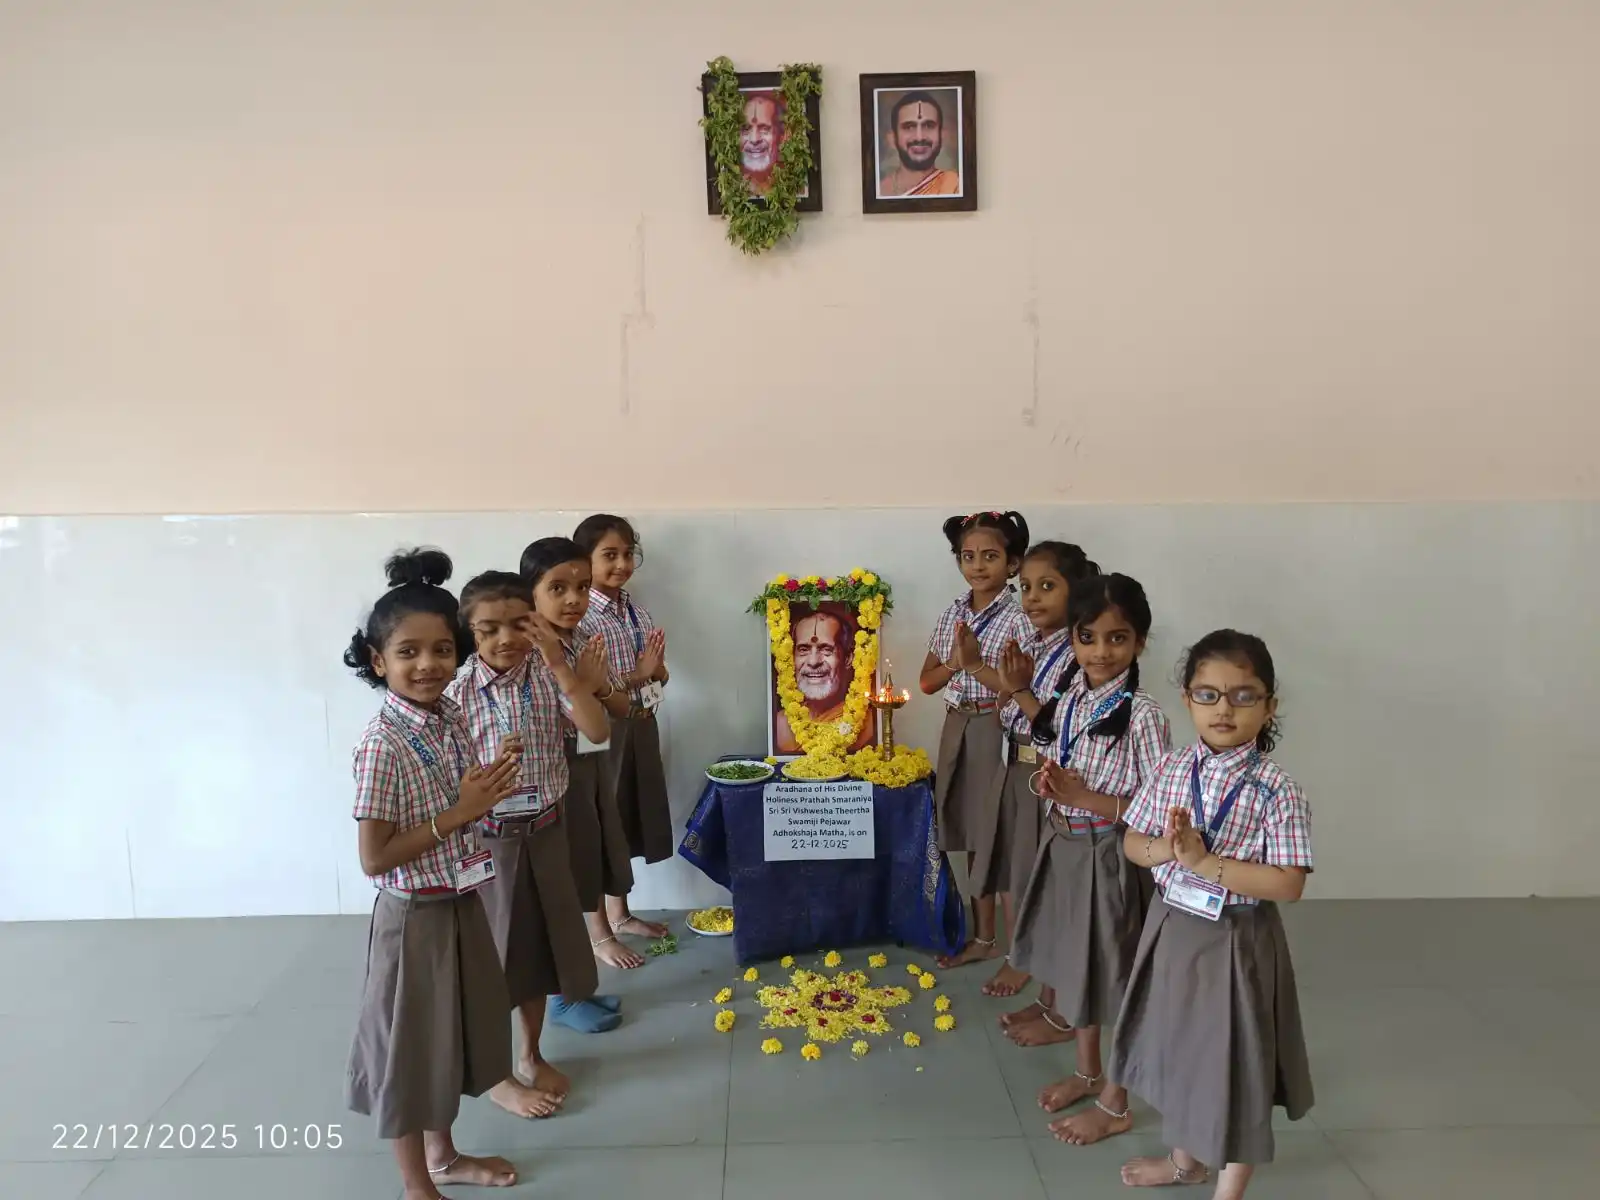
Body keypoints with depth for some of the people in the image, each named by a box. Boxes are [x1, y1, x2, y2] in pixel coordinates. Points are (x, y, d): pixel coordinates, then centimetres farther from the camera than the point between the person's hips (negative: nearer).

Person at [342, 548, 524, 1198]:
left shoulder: (450, 718, -1)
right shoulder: (382, 745, -24)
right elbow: (374, 859, -24)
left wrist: (488, 790, -4)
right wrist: (460, 813, -24)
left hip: (461, 905, 8)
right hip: (413, 918, -8)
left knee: (447, 1038, 23)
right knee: (411, 1048, 11)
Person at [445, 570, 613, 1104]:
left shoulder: (549, 676, -7)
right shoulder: (458, 693, -14)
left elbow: (598, 731, -20)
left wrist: (561, 667, -27)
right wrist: (491, 767, -29)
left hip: (546, 830, 3)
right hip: (489, 838, -3)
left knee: (539, 945, 17)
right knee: (495, 953, 9)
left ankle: (532, 1056, 38)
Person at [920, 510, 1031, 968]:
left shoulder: (1018, 619, -10)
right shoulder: (951, 616, 7)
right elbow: (927, 682, 8)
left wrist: (976, 664, -22)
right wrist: (954, 662, -10)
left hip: (999, 733, -6)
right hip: (956, 731, 6)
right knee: (972, 836, 15)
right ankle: (983, 935, 30)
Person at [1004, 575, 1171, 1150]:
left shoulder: (1142, 715, -21)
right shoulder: (1072, 700, 1)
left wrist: (1084, 796, -24)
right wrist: (1051, 782, -8)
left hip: (1111, 857, -7)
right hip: (1066, 848, 7)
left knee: (1113, 977, 8)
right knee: (1075, 964, 20)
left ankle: (1115, 1103, 26)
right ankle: (1088, 1072, 41)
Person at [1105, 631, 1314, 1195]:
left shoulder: (1276, 789, -17)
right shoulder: (1171, 770, -3)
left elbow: (1288, 884, -21)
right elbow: (1132, 843, 3)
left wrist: (1204, 861, -27)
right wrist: (1165, 849, -19)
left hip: (1235, 942, -5)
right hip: (1172, 930, 5)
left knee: (1235, 1064, 11)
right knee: (1178, 1049, 22)